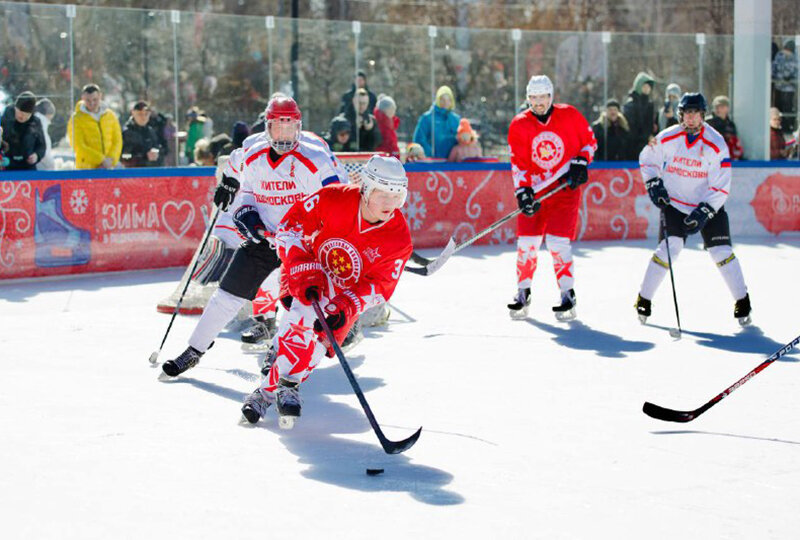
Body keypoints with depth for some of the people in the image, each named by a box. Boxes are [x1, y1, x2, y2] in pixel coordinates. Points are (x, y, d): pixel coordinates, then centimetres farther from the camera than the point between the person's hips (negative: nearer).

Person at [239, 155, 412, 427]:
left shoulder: (399, 240, -20)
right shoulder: (334, 199, -26)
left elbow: (380, 286, -15)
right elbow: (290, 226, -18)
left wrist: (346, 308, -31)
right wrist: (304, 272, -29)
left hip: (347, 294, 2)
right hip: (306, 278, -2)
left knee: (317, 342, -16)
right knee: (303, 316, -31)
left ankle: (268, 390, 0)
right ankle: (287, 382, -17)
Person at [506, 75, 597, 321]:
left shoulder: (570, 115, -3)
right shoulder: (519, 125, -1)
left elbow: (590, 141, 8)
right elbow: (518, 163, -4)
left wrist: (580, 162, -9)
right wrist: (522, 192, -16)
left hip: (565, 189, -2)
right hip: (534, 189, 2)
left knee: (558, 242, -11)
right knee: (527, 243, -1)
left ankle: (567, 296, -1)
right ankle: (522, 294, 16)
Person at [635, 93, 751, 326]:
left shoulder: (716, 144, -14)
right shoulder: (666, 138, -9)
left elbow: (721, 187, -14)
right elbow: (647, 160, 10)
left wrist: (703, 212, -21)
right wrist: (654, 184, -3)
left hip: (709, 205, 0)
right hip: (674, 204, 0)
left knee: (721, 252, -7)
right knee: (669, 248, -14)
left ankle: (742, 301, 10)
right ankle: (644, 299, -3)